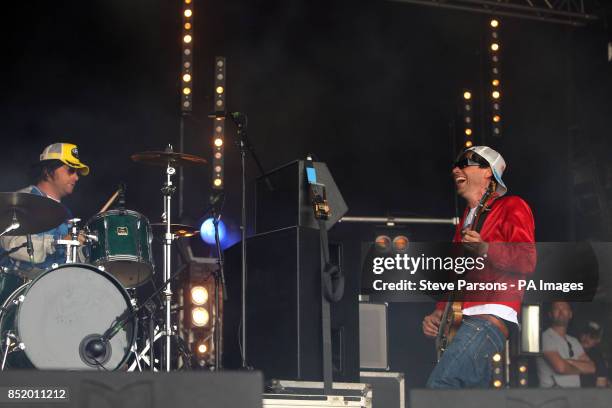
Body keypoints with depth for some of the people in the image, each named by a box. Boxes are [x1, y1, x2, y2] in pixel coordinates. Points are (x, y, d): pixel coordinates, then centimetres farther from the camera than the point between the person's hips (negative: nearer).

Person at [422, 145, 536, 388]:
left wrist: (485, 250, -26)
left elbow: (527, 261, -11)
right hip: (462, 320, 9)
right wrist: (439, 312, 15)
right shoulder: (466, 220, 28)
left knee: (439, 386, -24)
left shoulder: (512, 207, 3)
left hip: (490, 316, -9)